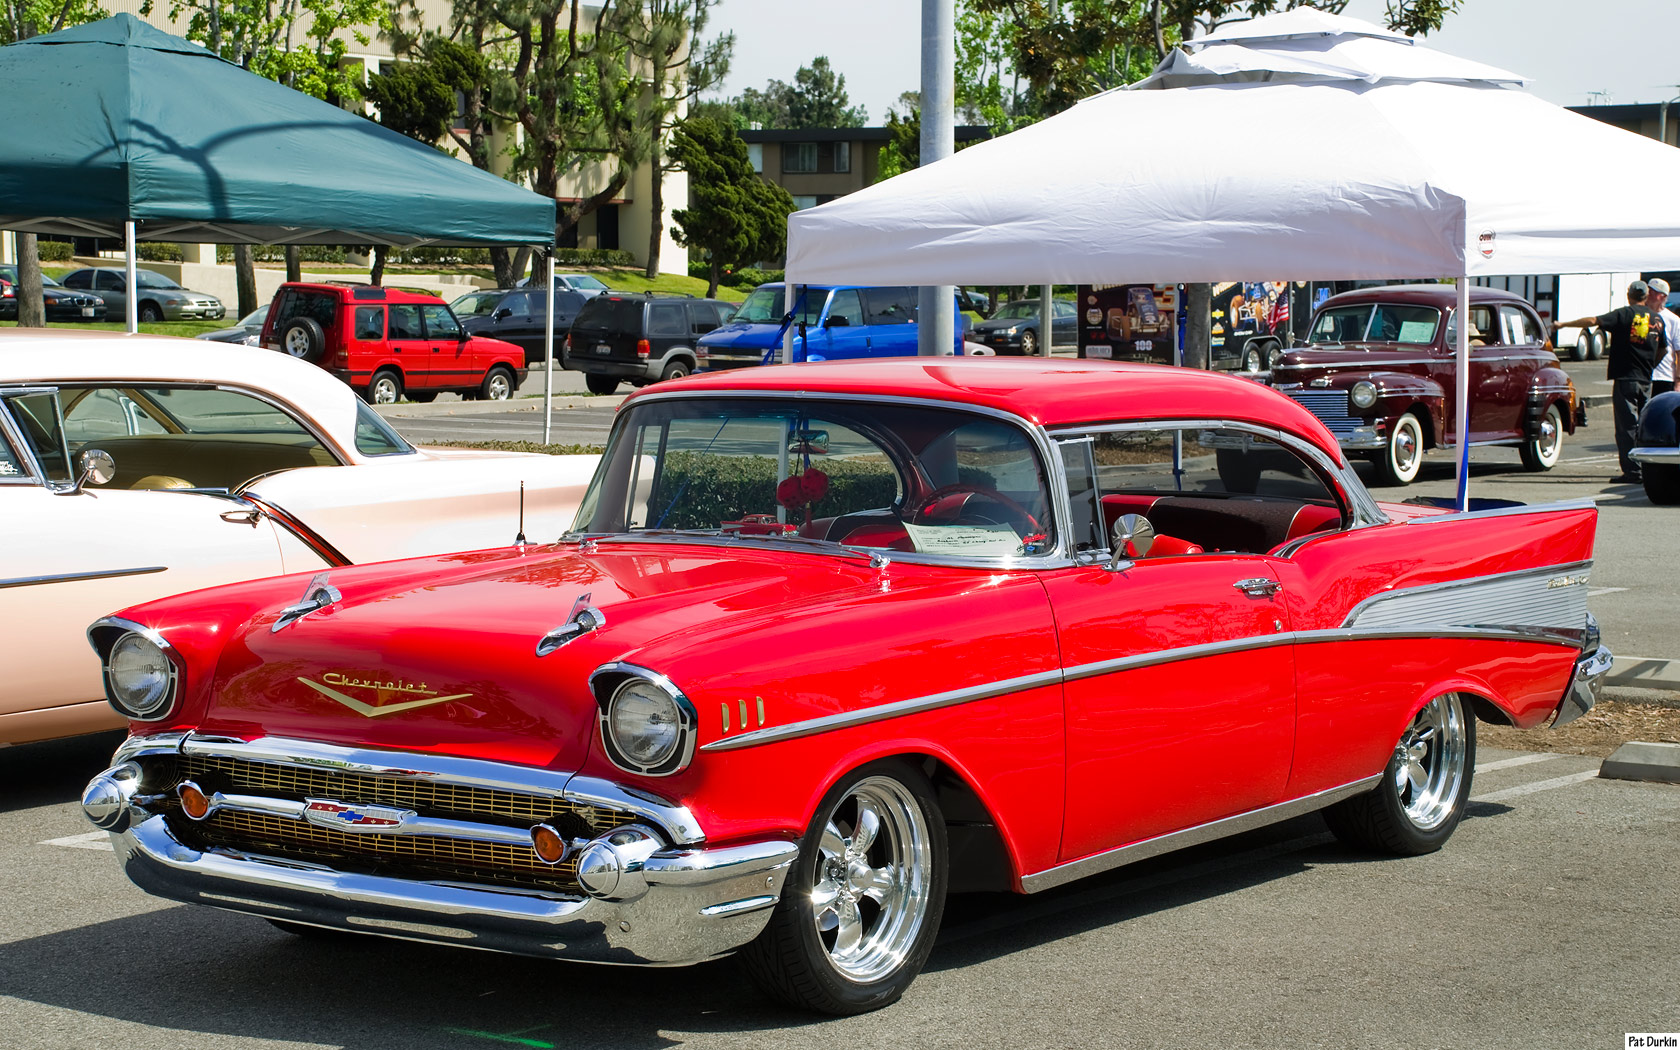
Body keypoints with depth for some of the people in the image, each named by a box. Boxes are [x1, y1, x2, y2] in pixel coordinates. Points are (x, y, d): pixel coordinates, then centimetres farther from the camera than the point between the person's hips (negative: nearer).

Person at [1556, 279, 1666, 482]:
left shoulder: (1624, 314, -7)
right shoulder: (1657, 319, 9)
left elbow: (1593, 321, -16)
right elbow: (1663, 351, 18)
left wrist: (1563, 324, -9)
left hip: (1625, 379, -5)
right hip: (1646, 381, 5)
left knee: (1627, 425, -4)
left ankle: (1632, 470, -7)